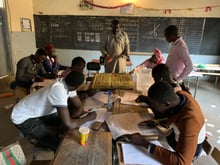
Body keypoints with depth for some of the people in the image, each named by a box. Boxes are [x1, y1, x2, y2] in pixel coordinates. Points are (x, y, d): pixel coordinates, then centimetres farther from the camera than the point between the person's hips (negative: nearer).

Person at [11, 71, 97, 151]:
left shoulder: (68, 86, -11)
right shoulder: (59, 90, -36)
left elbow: (79, 108, -3)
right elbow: (69, 124, -38)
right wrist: (88, 117, -22)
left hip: (37, 112, 8)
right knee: (60, 144, -14)